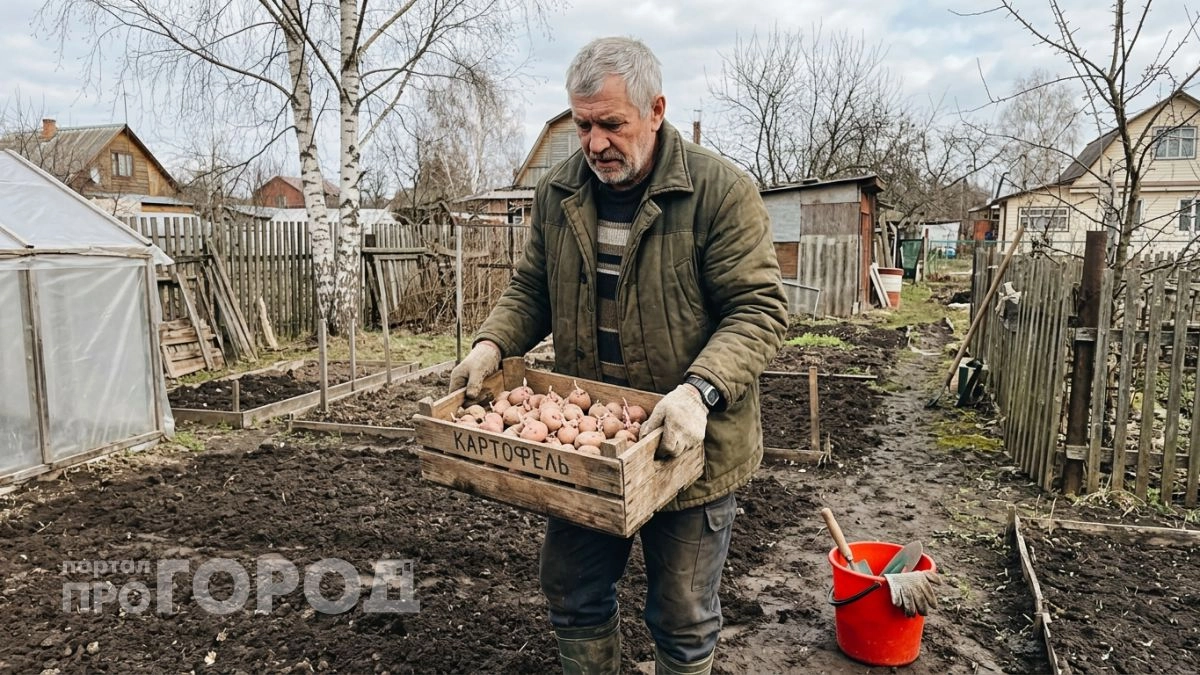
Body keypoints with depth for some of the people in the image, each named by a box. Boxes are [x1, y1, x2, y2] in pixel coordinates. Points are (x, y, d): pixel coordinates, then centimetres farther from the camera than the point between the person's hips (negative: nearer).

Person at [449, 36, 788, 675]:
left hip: (687, 447, -4)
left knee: (683, 620, 14)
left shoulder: (721, 190, -14)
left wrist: (699, 390, -31)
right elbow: (530, 289, 12)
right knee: (573, 596, 20)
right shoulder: (557, 192, 2)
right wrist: (492, 343, -8)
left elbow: (759, 308, -16)